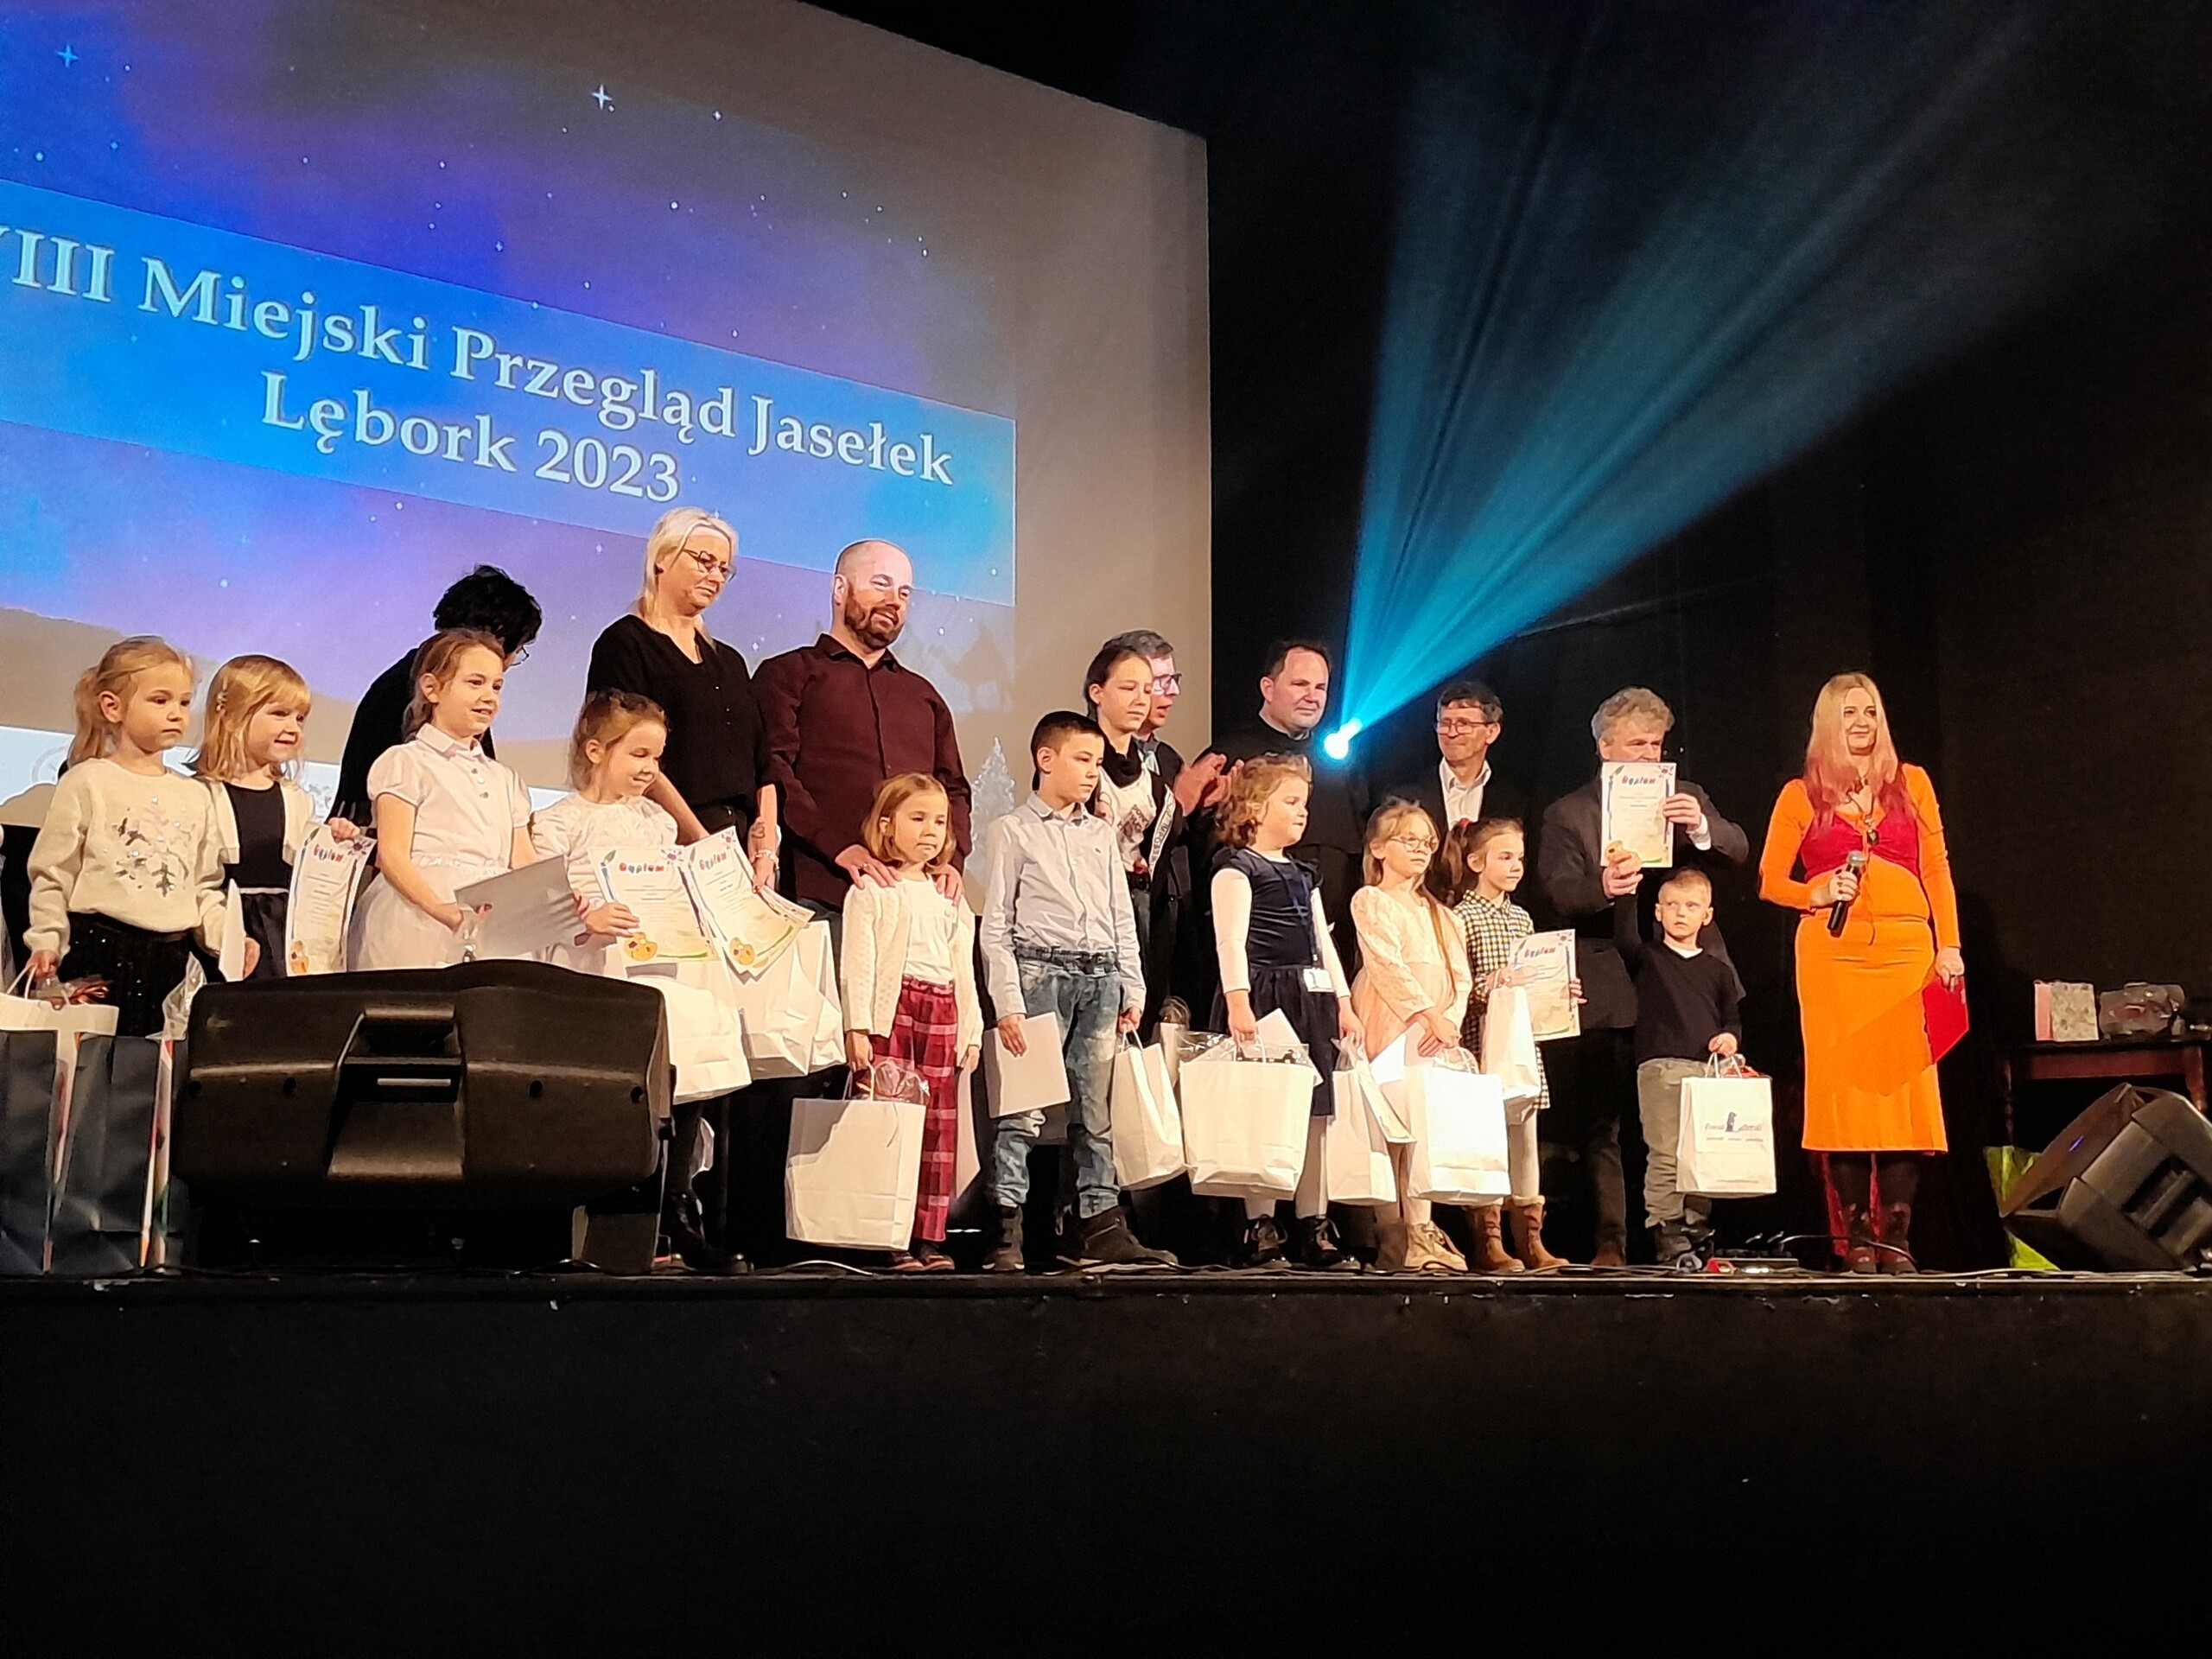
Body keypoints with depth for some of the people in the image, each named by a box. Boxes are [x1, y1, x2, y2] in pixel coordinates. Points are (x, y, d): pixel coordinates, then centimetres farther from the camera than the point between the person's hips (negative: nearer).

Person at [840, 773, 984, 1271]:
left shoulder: (949, 898, 21)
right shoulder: (870, 890, 3)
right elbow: (858, 962, -3)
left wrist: (971, 1030, 14)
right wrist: (857, 1027, -11)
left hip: (942, 1014, 5)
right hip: (890, 1008, -5)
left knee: (939, 1127, 4)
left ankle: (929, 1236, 9)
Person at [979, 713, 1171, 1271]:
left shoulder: (1100, 834, 17)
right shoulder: (1014, 830, 1)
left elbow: (1122, 917, 19)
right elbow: (995, 925, -3)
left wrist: (1132, 989, 11)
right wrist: (1008, 1002, -11)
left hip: (1101, 979, 5)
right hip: (1040, 973, -5)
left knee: (1096, 1110, 8)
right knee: (1025, 1108, -8)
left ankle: (1102, 1224, 12)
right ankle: (1006, 1230, -5)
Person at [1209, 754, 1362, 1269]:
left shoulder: (1303, 874, 22)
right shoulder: (1236, 868, -3)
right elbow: (1231, 940, -13)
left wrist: (1342, 1003, 17)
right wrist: (1238, 1001, -22)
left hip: (1310, 999, 8)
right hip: (1262, 996, -8)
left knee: (1315, 1111, 6)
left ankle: (1313, 1223, 11)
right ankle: (1259, 1225, -2)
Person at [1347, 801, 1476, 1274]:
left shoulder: (1439, 913, 22)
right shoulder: (1370, 900, 3)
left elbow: (1461, 976, 12)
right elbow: (1388, 965, -9)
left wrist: (1450, 1021, -7)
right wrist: (1431, 1015, -18)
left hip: (1439, 1035, 6)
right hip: (1391, 1029, -5)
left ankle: (1422, 1235, 1)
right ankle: (1392, 1241, -8)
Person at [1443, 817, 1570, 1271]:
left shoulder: (1522, 919, 15)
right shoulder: (1462, 918, -6)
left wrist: (1560, 991, 4)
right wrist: (1486, 988, -28)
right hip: (1482, 1044, -7)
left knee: (1525, 1135, 8)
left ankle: (1530, 1241, 13)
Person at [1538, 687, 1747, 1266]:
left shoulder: (1686, 800, 15)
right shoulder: (1568, 814, 6)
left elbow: (1739, 851, 1)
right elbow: (1558, 892, -8)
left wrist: (1701, 826, -19)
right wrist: (1602, 888, -29)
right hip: (1609, 990, -2)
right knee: (1602, 1123, 1)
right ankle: (1611, 1242, 6)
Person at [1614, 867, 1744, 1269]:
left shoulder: (1718, 970, 19)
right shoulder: (1649, 959, 10)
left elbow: (1733, 1018, 20)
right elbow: (1625, 939, -11)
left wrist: (1730, 1038, -2)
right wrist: (1625, 895, -22)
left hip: (1708, 1070, 3)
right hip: (1660, 1068, -3)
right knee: (1665, 1156, -8)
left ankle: (1696, 1232, 14)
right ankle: (1667, 1236, -5)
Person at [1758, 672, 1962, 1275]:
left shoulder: (1910, 783, 13)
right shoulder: (1801, 795, 9)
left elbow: (1937, 871, 12)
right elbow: (1770, 881, 11)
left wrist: (1949, 946, 4)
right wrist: (1817, 895, -7)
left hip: (1906, 949, 1)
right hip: (1832, 951, -1)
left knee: (1906, 1084, -4)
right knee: (1843, 1086, -4)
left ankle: (1897, 1236, 0)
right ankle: (1856, 1236, 2)